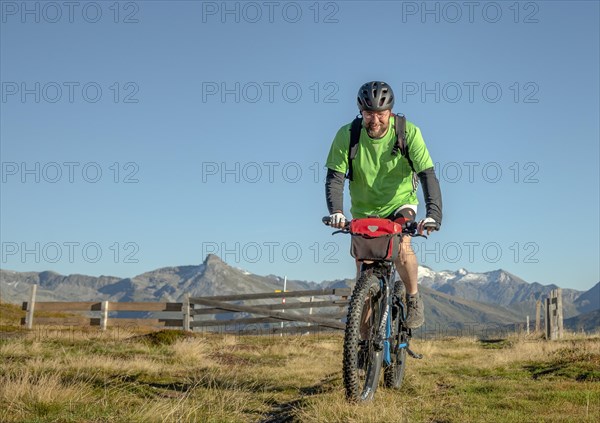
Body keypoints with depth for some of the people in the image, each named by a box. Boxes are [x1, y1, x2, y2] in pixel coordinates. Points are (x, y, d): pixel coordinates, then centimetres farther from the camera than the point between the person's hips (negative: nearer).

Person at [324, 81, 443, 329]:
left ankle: (413, 298, -1)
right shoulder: (347, 135, -20)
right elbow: (335, 177, -23)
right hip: (364, 209, 2)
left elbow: (427, 174, -27)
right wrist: (336, 211, -41)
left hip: (400, 202, -1)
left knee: (402, 248, -30)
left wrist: (433, 214, -42)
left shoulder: (408, 133, -22)